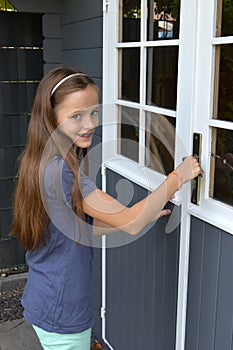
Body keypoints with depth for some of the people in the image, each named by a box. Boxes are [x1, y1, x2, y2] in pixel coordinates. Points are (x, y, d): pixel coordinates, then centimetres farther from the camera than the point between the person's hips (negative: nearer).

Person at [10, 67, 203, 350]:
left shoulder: (43, 163, 1)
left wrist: (141, 215, 0)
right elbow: (129, 223, -25)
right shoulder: (60, 170, -28)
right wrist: (178, 176, -16)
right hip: (61, 313, -9)